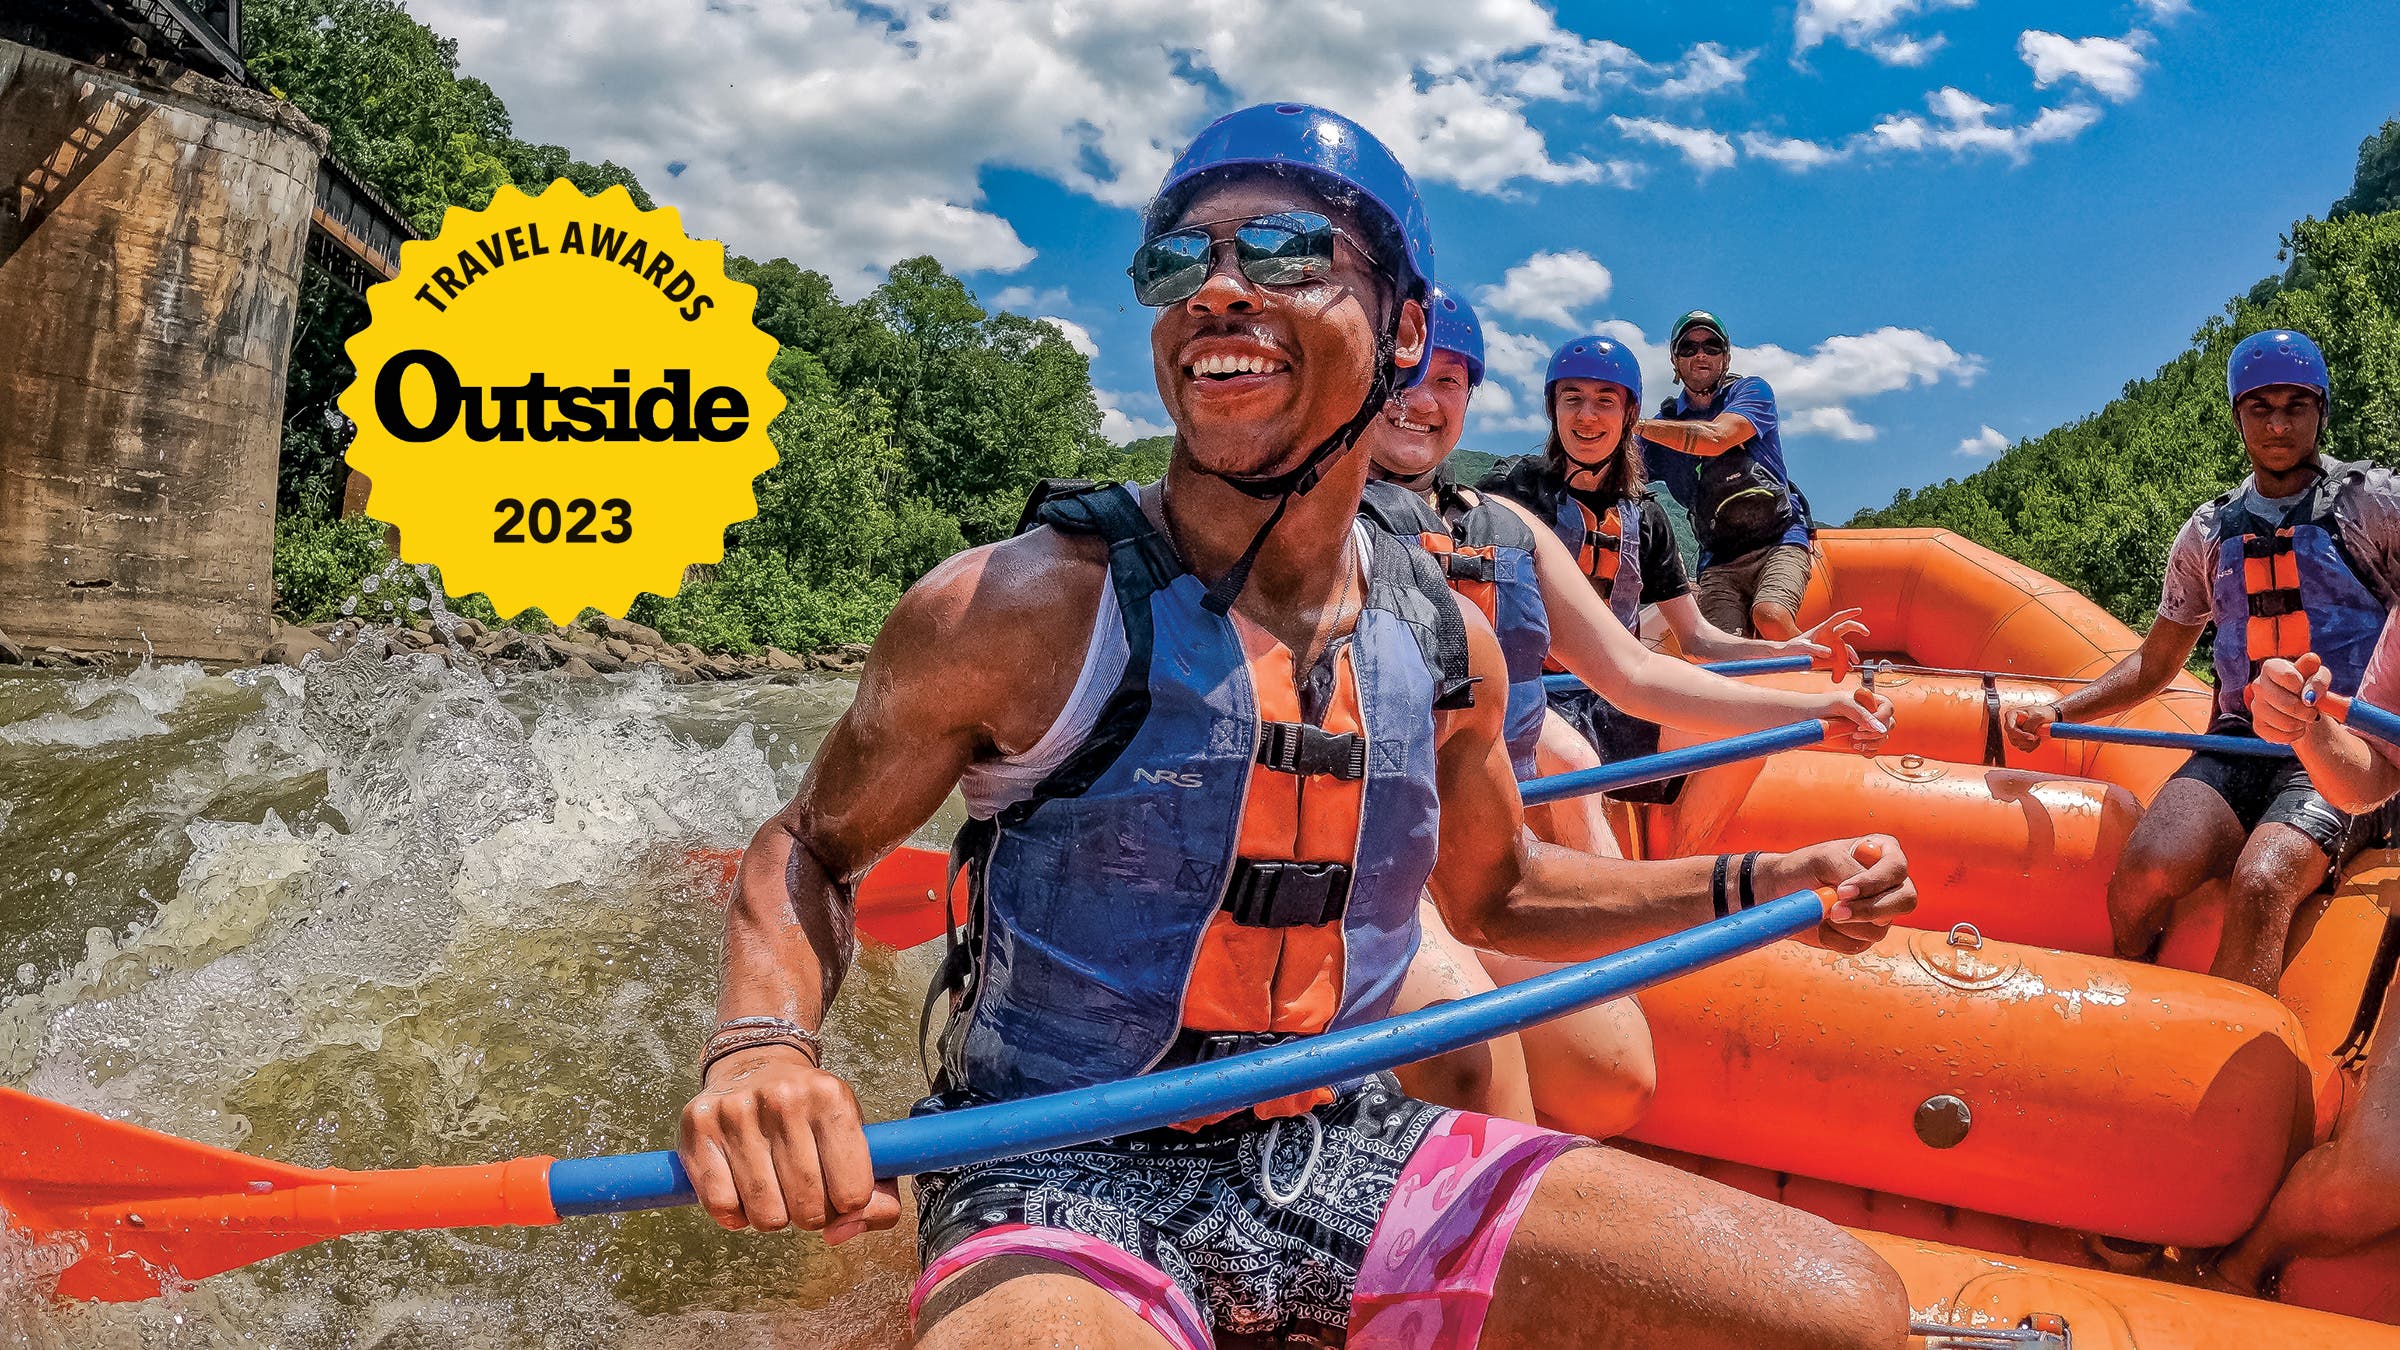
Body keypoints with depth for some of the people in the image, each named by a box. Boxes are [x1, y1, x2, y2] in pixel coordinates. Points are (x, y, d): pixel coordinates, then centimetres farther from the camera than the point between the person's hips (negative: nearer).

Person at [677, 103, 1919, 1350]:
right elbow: (808, 850, -1)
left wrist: (1759, 882, 8)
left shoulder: (1446, 642, 2)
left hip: (1344, 1154, 5)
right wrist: (760, 1042, -22)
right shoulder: (1019, 609, -13)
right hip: (1067, 1189, -5)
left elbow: (1493, 893, 19)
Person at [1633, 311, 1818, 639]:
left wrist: (1637, 424, -19)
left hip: (1779, 541, -2)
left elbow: (1714, 438, -16)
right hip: (1718, 562, 3)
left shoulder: (1751, 390, 5)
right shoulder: (1665, 423, 14)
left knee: (1770, 616, -31)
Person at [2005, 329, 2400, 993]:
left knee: (2260, 886, -34)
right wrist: (2056, 712, 4)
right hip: (2240, 745, 3)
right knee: (2141, 878, -25)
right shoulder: (2208, 532, 15)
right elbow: (2155, 663, 20)